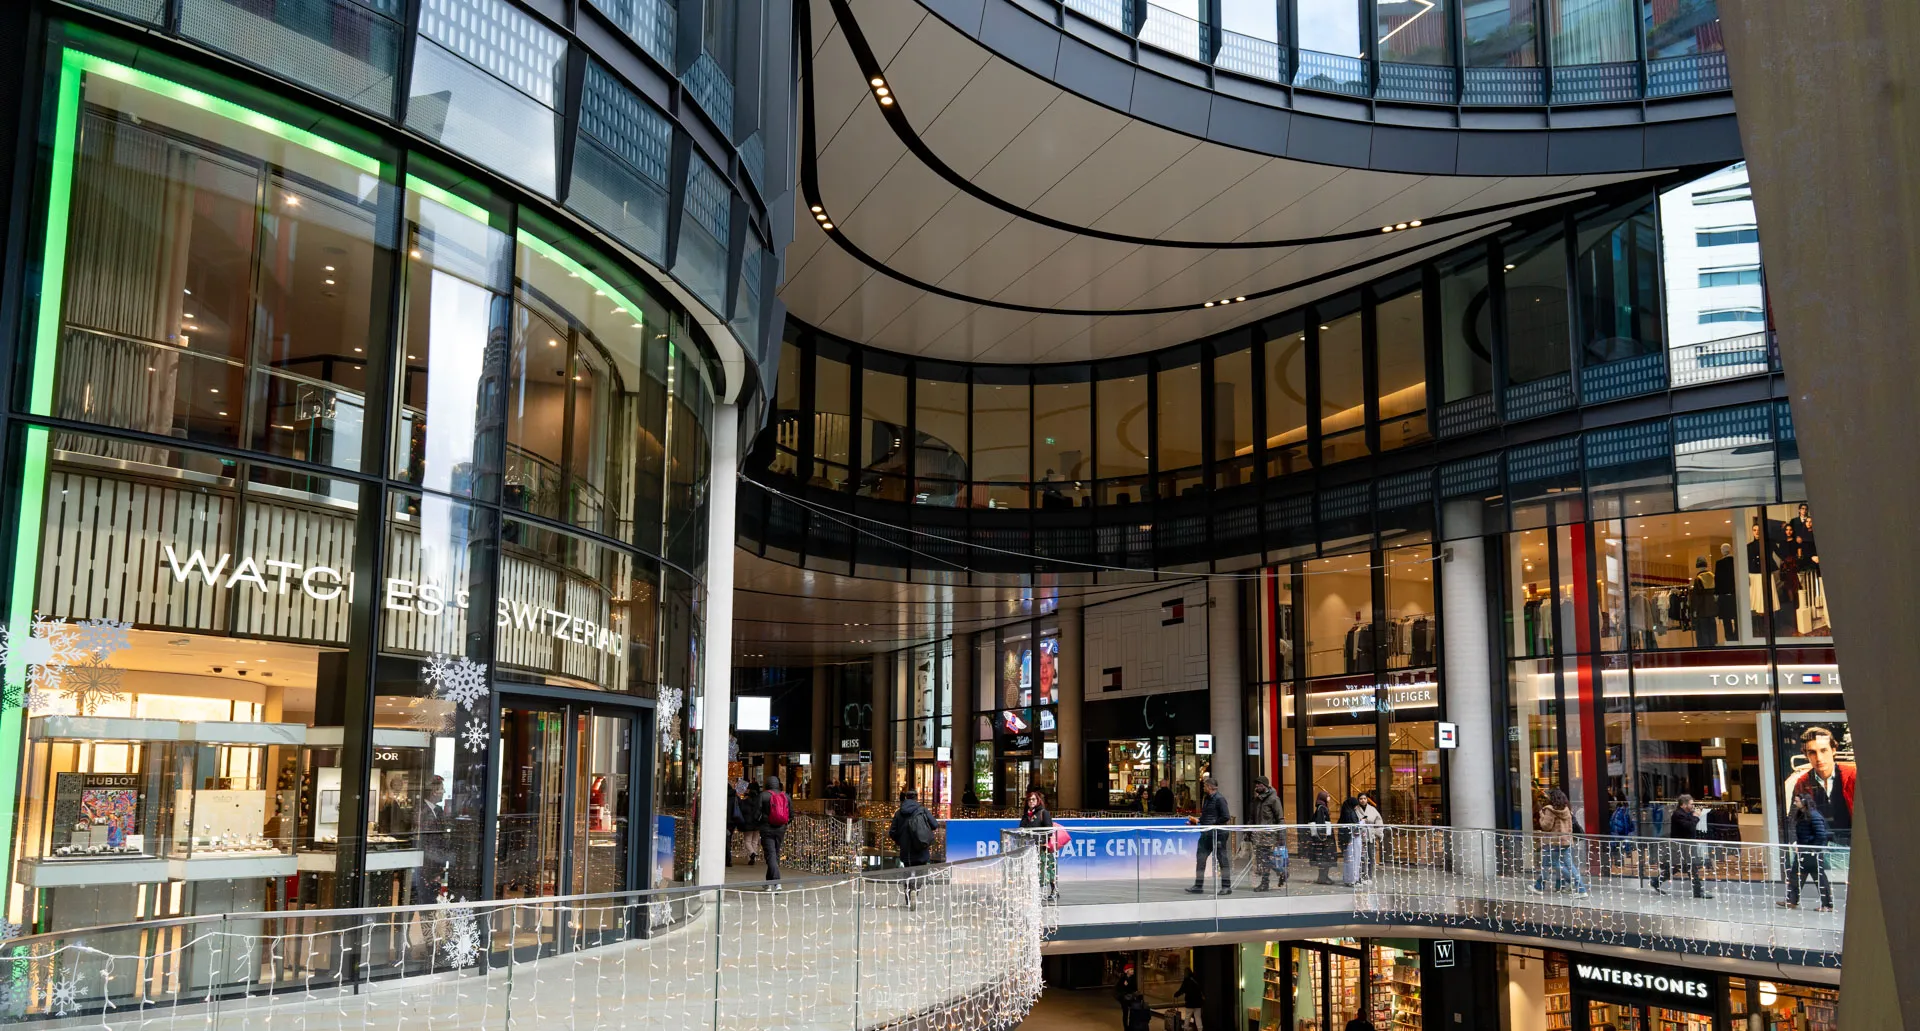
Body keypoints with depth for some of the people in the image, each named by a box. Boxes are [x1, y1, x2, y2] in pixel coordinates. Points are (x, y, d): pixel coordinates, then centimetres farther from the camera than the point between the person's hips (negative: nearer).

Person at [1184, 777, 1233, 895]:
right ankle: (1198, 885, 10)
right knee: (1200, 858, 6)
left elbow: (1226, 817, -17)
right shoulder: (1206, 798, 15)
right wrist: (1197, 820, 9)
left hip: (1218, 833, -9)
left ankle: (1226, 886, 6)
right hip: (1206, 833, 9)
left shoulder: (1219, 799, -12)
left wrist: (1212, 824, -14)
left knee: (1222, 859, -1)